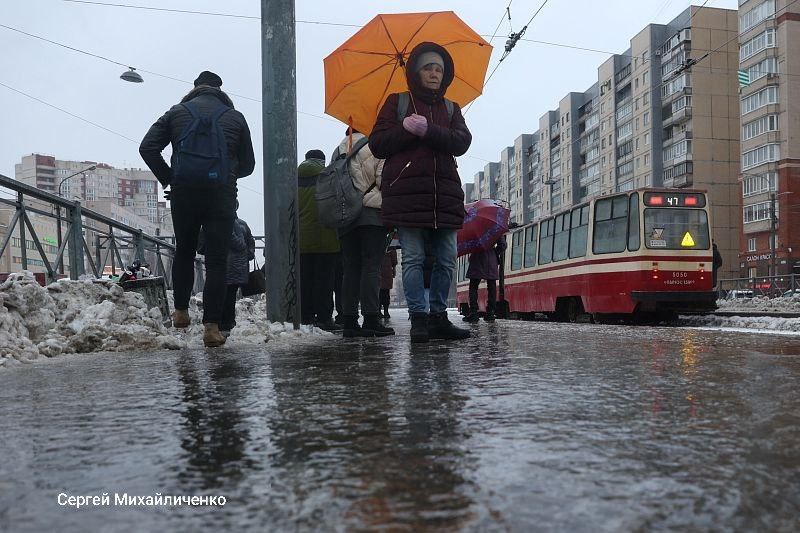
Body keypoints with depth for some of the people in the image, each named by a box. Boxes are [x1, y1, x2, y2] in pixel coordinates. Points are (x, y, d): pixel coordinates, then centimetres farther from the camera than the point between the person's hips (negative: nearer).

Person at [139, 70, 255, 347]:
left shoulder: (177, 112, 13)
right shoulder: (235, 117, 12)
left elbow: (147, 148, 4)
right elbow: (248, 164, 13)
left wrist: (167, 178, 11)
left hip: (183, 192, 1)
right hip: (221, 195, -1)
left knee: (184, 252, 21)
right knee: (216, 260, -1)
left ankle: (181, 311, 24)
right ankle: (212, 326, -6)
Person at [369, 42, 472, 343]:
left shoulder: (451, 109, 20)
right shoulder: (397, 102, 14)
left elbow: (462, 143, 0)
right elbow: (377, 144, 4)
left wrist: (428, 130, -14)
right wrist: (406, 130, -11)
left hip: (445, 195, 4)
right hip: (407, 192, -3)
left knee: (446, 260, 3)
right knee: (413, 259, -5)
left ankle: (438, 318, 11)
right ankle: (418, 319, 0)